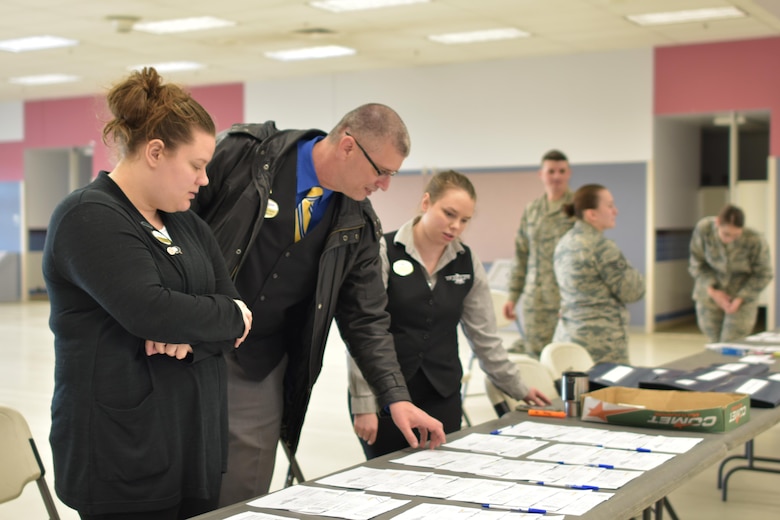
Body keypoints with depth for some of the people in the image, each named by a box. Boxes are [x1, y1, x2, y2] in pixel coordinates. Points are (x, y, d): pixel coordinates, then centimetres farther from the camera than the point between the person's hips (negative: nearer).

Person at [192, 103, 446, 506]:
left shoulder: (358, 227, 0)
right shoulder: (243, 154, -12)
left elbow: (366, 319, 5)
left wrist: (396, 397, -3)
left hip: (260, 378, 4)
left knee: (243, 501, 7)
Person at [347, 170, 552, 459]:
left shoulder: (467, 263, 7)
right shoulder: (384, 252, -6)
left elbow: (484, 335, 14)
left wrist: (518, 390, 14)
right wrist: (363, 403, -13)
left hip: (442, 398, 4)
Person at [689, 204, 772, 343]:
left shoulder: (755, 241, -26)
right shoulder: (703, 229, -21)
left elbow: (763, 275, -9)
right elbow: (696, 264, -6)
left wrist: (740, 299, -18)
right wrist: (712, 291, -17)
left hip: (743, 296, -2)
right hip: (710, 295, 2)